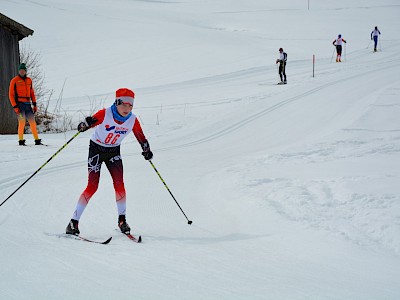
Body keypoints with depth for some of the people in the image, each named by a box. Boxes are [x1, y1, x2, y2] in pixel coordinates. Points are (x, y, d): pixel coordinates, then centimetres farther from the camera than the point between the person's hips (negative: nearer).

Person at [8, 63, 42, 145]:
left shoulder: (29, 80, 14)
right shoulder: (14, 80, -1)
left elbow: (32, 93, 19)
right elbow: (11, 94, -2)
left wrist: (34, 104, 10)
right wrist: (14, 106, -10)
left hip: (28, 104, 5)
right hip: (19, 104, -5)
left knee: (33, 122, 4)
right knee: (22, 122, -12)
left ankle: (37, 140, 10)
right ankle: (21, 141, -4)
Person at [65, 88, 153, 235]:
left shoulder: (132, 120, -11)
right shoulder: (105, 114, -24)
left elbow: (140, 136, 3)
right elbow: (90, 122, -33)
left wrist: (147, 150, -3)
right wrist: (85, 124, -54)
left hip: (114, 152, 4)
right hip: (96, 149, -3)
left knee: (119, 184, -11)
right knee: (92, 187, -11)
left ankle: (122, 220, 6)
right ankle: (73, 222, -4)